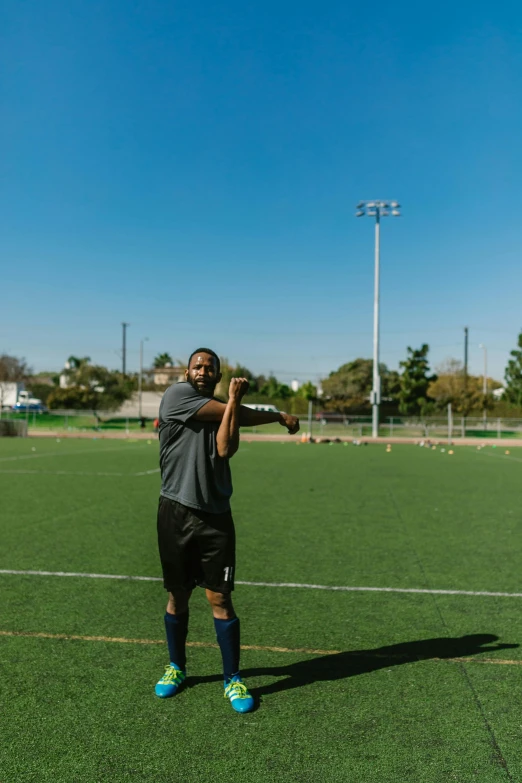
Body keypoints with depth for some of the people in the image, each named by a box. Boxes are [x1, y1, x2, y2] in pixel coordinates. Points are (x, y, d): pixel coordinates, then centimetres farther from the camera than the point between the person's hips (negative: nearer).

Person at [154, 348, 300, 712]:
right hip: (176, 514, -2)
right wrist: (280, 416, -2)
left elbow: (225, 450, -13)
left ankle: (233, 679, 16)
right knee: (178, 597, 12)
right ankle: (176, 667, 34)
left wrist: (235, 399, -13)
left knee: (220, 598, 2)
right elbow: (239, 416, -11)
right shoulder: (177, 394, -4)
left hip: (215, 517, 2)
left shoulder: (225, 412, 9)